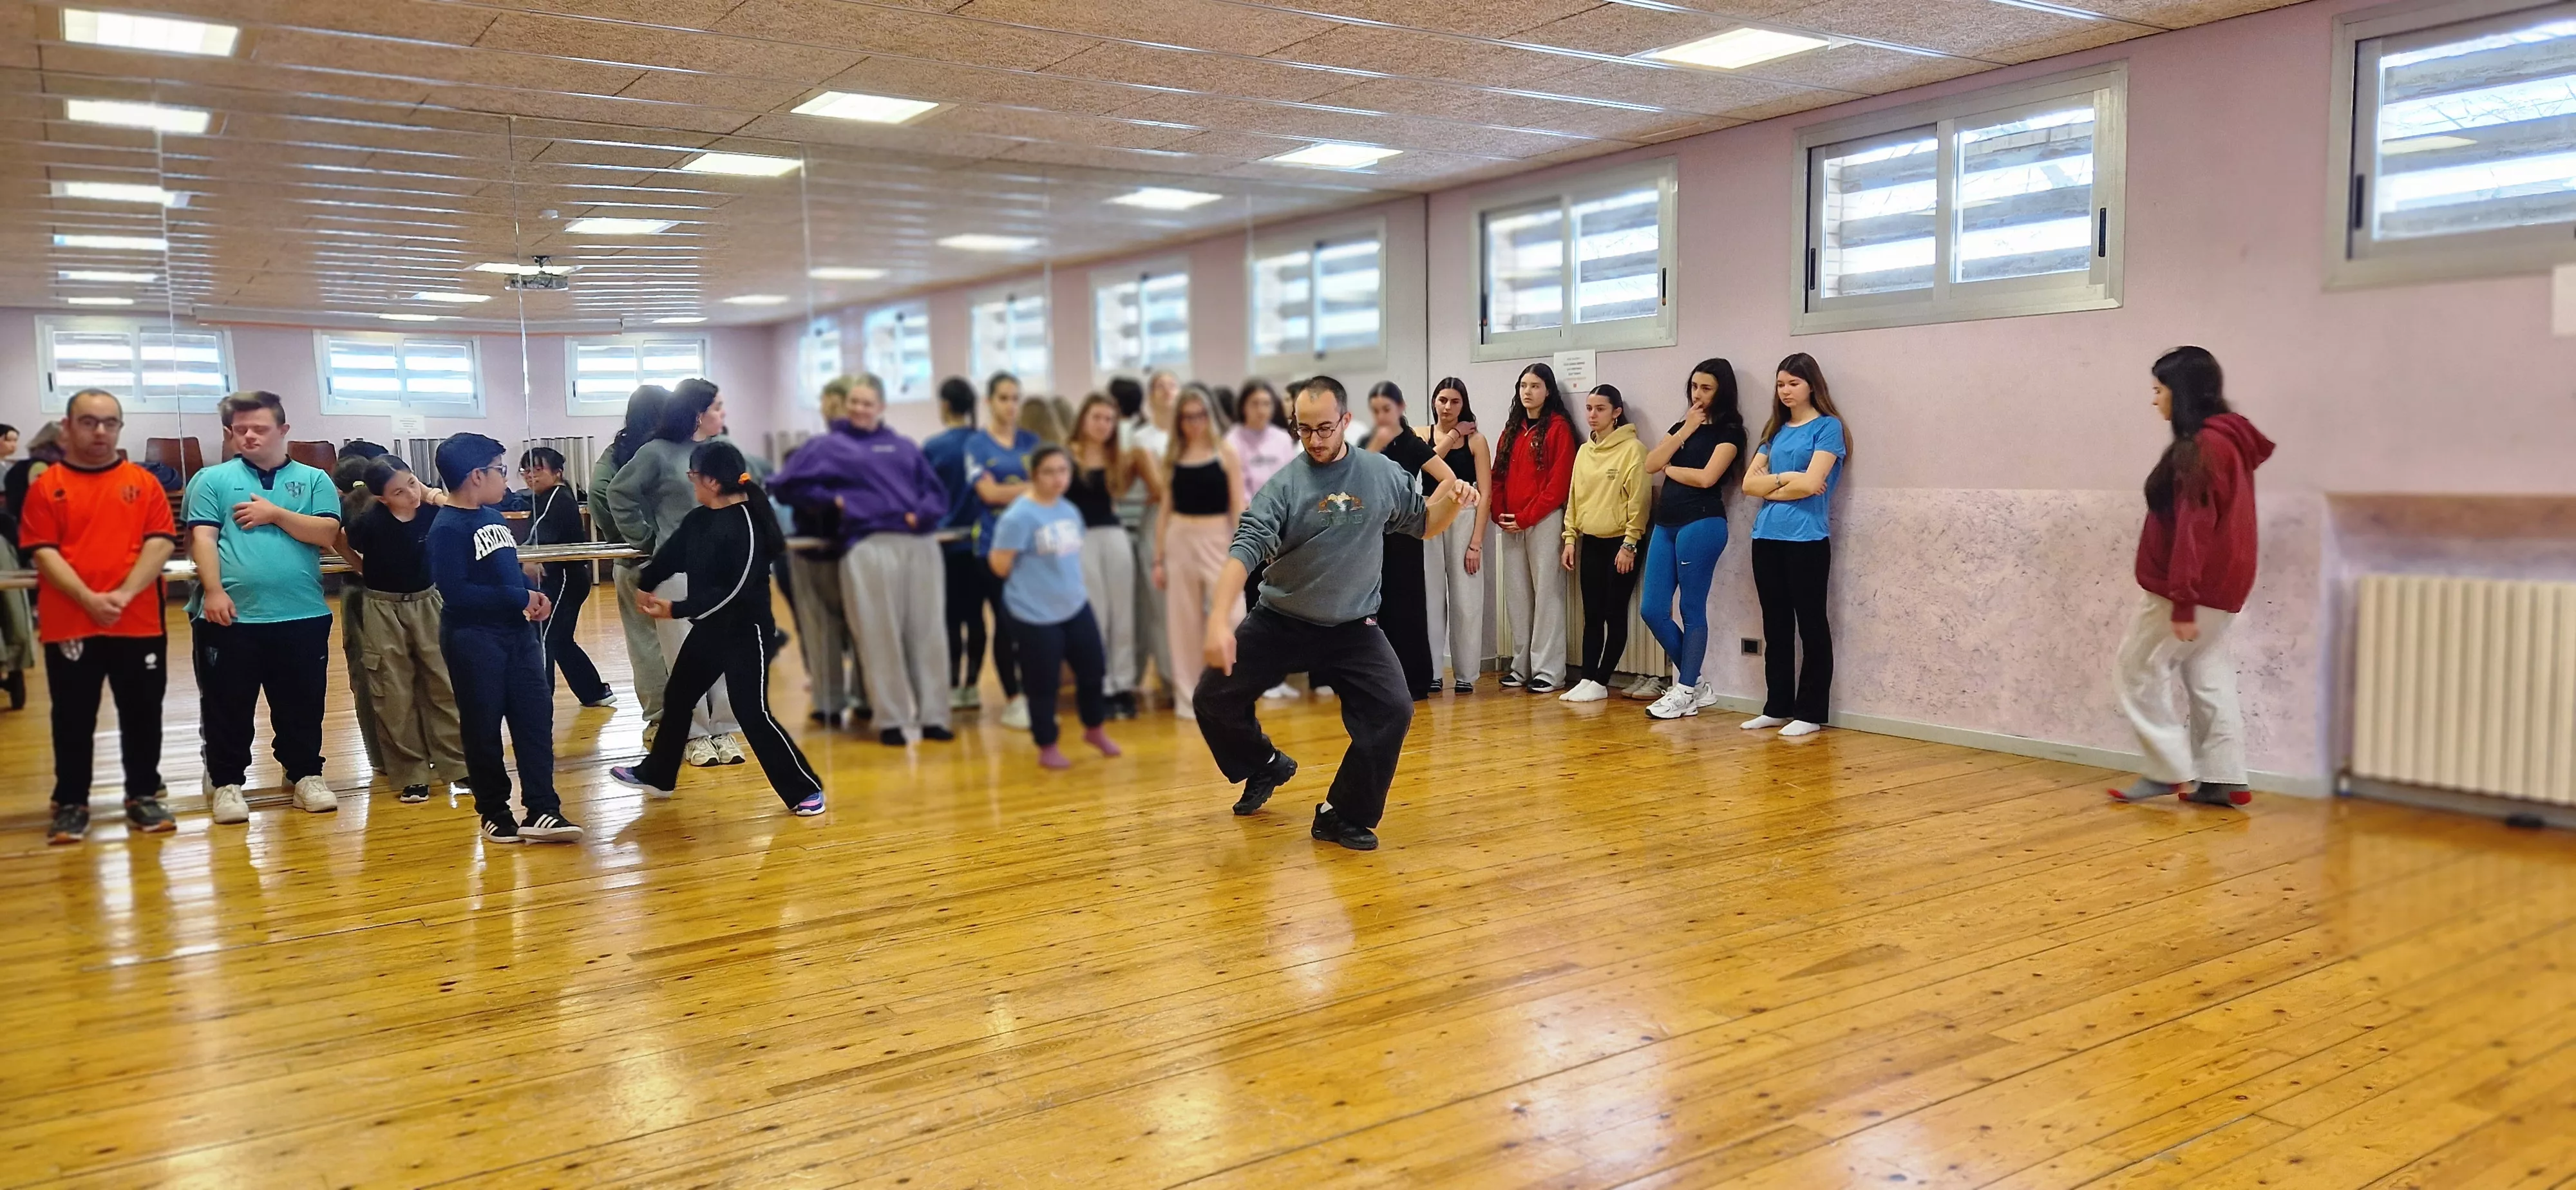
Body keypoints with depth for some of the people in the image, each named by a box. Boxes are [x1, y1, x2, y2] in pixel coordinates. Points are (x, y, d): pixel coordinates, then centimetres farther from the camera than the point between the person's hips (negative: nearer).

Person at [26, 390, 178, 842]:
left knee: (142, 714, 7)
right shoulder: (46, 487, 4)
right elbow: (43, 552, -4)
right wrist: (88, 598, -18)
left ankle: (143, 797, 19)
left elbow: (160, 543, -3)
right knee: (73, 718, 7)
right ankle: (71, 804, 17)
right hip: (69, 626, -1)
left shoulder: (143, 483, 7)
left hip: (140, 623, 1)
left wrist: (125, 594, -16)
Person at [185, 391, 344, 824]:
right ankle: (226, 782, 16)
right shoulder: (212, 480, 6)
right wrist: (213, 591, -14)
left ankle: (306, 774, 22)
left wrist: (276, 514, -9)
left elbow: (328, 534, -2)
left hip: (303, 615, 1)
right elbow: (203, 538, -3)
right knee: (227, 706, 6)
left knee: (303, 704, 9)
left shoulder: (313, 480, 9)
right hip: (231, 616, -1)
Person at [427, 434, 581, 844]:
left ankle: (541, 810, 3)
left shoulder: (495, 517, 12)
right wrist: (519, 598, -19)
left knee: (536, 717, 2)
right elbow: (455, 591, -23)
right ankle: (494, 813, 16)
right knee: (484, 728, 4)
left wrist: (533, 594, 3)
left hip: (517, 632, 8)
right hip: (474, 639, -8)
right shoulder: (448, 529, -14)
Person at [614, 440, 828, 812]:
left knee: (753, 713, -9)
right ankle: (655, 775, 40)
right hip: (708, 628, 9)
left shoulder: (746, 525, -22)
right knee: (678, 698, 20)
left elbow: (735, 590, -25)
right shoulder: (699, 519, 2)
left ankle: (806, 791, 0)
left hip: (744, 631, -9)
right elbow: (671, 555, 22)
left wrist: (677, 609, -22)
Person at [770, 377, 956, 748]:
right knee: (881, 636, -3)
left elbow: (936, 491, 15)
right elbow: (785, 485, 7)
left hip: (920, 544, 3)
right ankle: (893, 720, 4)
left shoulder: (903, 446, 22)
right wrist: (831, 498, -1)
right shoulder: (827, 446, 13)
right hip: (869, 546, -3)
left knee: (927, 631, 2)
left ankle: (933, 715, 7)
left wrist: (922, 514, -6)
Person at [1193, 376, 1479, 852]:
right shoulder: (1285, 484, -14)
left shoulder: (1383, 474, -5)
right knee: (1213, 698, -4)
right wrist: (1219, 618, -35)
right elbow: (1247, 547, -22)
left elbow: (1422, 523, 10)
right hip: (1279, 622, -1)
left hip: (1353, 627, 1)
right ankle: (1267, 765, 27)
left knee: (1393, 709, -16)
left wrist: (1451, 500, -13)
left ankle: (1344, 816, 2)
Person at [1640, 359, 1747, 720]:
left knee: (1692, 609, -2)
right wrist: (1685, 431, -1)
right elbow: (1651, 464, 5)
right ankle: (1698, 682, 16)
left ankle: (1686, 692, 7)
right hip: (1666, 524, 8)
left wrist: (1671, 469, 2)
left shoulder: (1729, 431, -1)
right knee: (1652, 610, 3)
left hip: (1702, 524, -7)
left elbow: (1706, 477, -15)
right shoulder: (1682, 425, 19)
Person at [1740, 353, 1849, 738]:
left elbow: (1811, 483, -15)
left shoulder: (1827, 427, -3)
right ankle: (1777, 707, 18)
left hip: (1807, 539, -6)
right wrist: (1786, 479, -7)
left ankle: (1810, 713, 5)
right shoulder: (1776, 431, 15)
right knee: (1776, 627, 10)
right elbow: (1749, 483, 7)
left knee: (1811, 626, 1)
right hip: (1767, 537, 6)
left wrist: (1769, 486, -2)